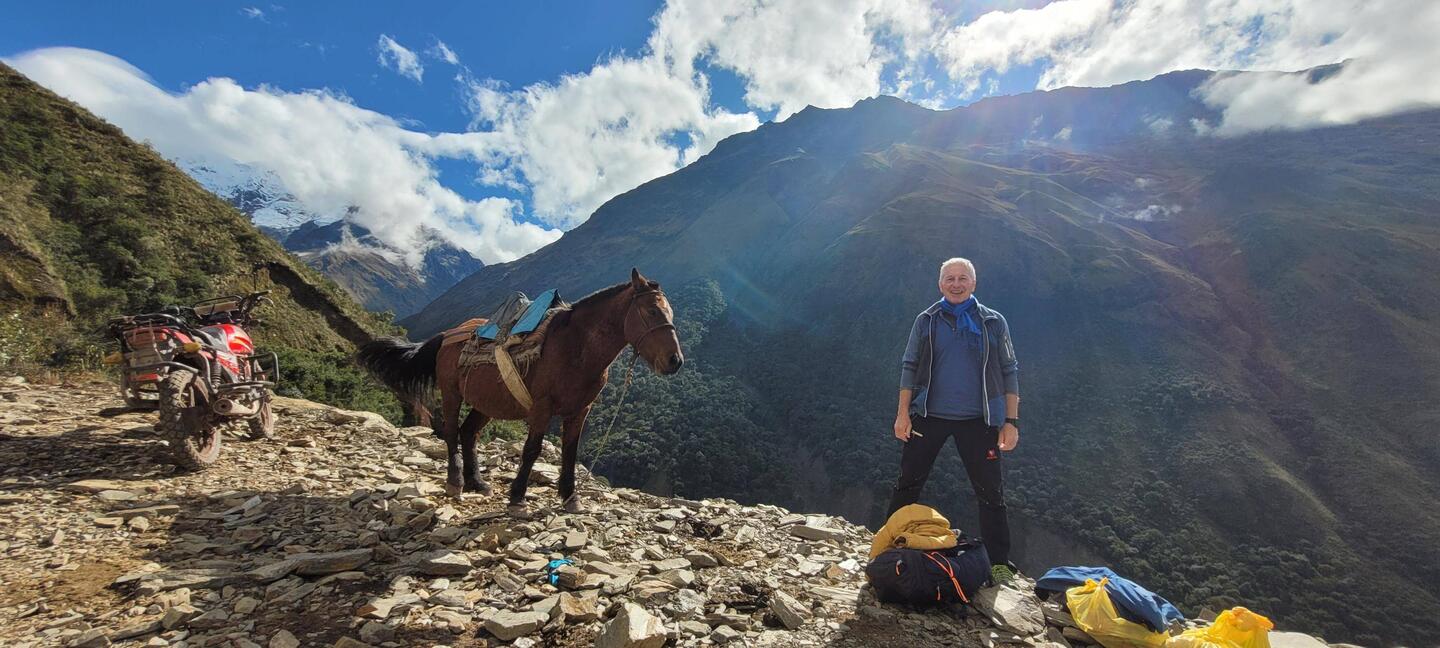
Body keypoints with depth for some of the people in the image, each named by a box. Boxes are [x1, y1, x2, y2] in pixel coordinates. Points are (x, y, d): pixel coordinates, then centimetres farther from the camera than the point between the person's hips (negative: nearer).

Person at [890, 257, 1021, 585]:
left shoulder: (993, 322, 3)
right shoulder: (926, 321, 4)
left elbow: (1009, 373, 4)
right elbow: (909, 367, 4)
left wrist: (1011, 422, -3)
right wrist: (903, 413, -2)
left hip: (977, 421, 0)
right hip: (929, 416, 1)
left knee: (991, 493, 5)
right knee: (907, 485, 6)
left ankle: (1000, 565, 20)